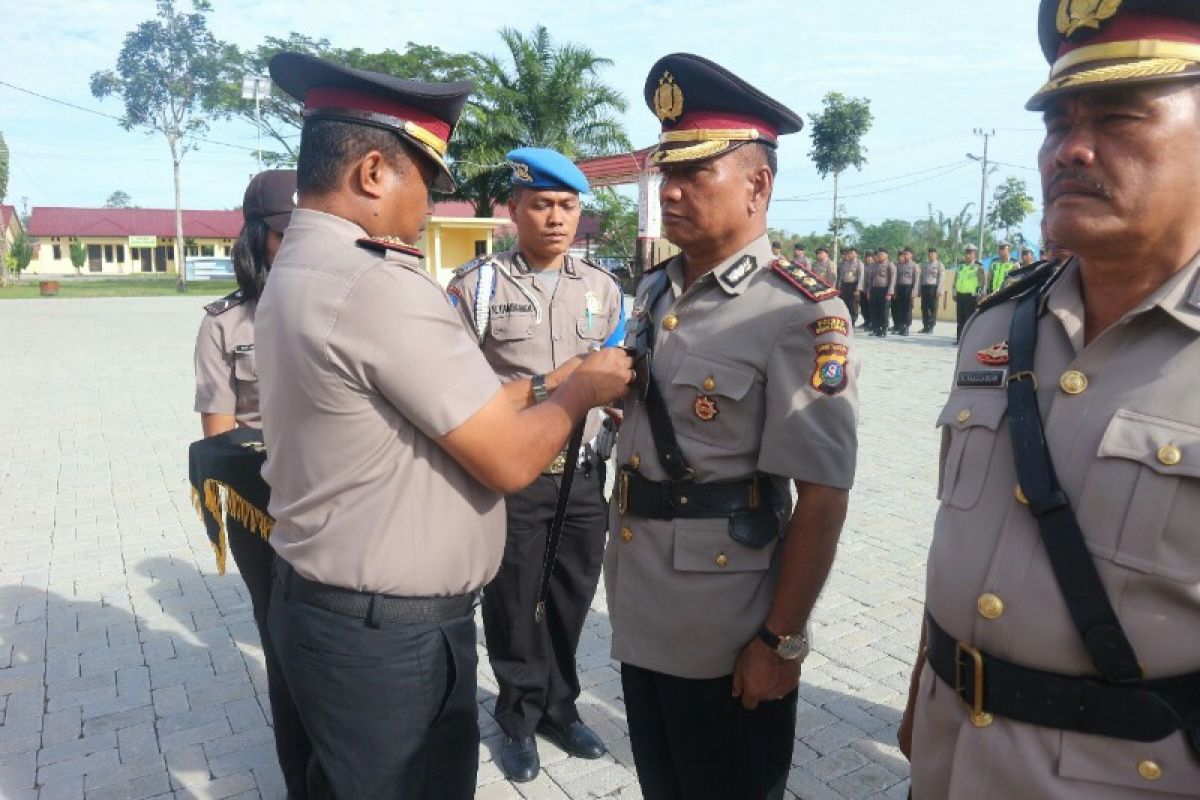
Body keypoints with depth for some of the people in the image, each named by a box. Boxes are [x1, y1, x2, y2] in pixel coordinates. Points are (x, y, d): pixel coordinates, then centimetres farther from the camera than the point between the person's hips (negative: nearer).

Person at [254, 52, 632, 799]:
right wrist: (580, 390, -4)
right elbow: (509, 461, -21)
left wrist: (547, 386, 9)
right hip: (388, 630, -9)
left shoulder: (298, 272, 8)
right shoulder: (380, 284, -24)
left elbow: (459, 409, 10)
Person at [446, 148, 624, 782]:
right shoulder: (476, 286, -6)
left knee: (572, 599, 15)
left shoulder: (603, 288, 6)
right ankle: (519, 718, 35)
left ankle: (559, 707, 39)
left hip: (585, 475, 4)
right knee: (513, 604, 11)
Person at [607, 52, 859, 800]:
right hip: (640, 612, 7)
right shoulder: (653, 293, 4)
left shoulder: (801, 314, -19)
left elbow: (823, 497, -19)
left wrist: (781, 639, -17)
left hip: (727, 632, -7)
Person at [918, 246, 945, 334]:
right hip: (924, 287, 5)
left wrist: (939, 291, -13)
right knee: (924, 308, 5)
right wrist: (919, 290, 11)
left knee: (933, 308, -2)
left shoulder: (939, 265, 1)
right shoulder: (924, 265, 16)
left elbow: (940, 279, -5)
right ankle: (925, 326, 13)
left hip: (933, 287, -5)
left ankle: (931, 327, 2)